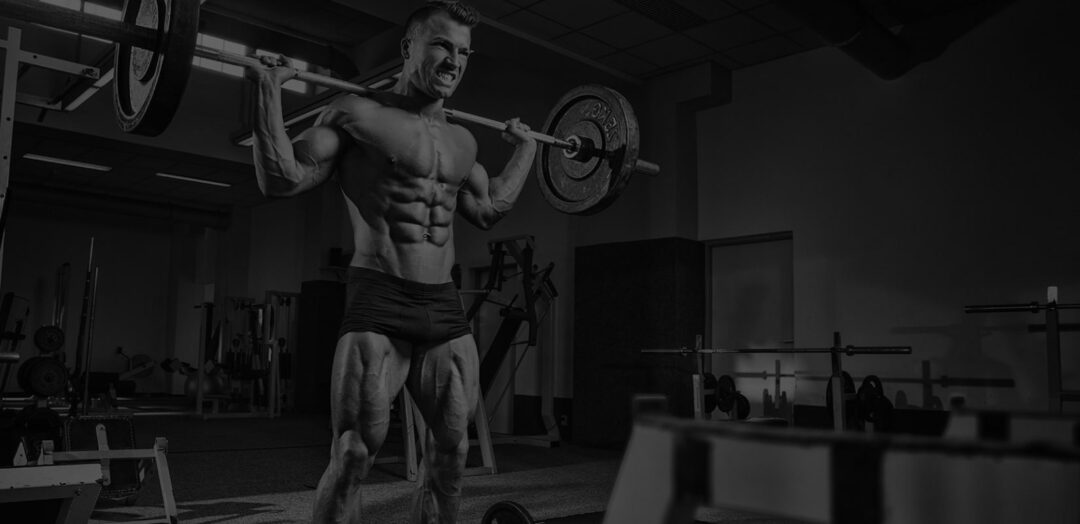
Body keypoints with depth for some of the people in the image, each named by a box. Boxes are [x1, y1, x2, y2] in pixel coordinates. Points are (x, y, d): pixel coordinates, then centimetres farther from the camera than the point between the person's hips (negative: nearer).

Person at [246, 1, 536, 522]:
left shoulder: (462, 140, 15)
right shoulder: (358, 113, -2)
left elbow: (489, 210, 28)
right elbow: (282, 178, -6)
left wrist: (524, 149, 31)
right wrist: (268, 89, -9)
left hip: (445, 308, 6)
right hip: (378, 304, -6)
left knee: (452, 450, 10)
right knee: (353, 454, -7)